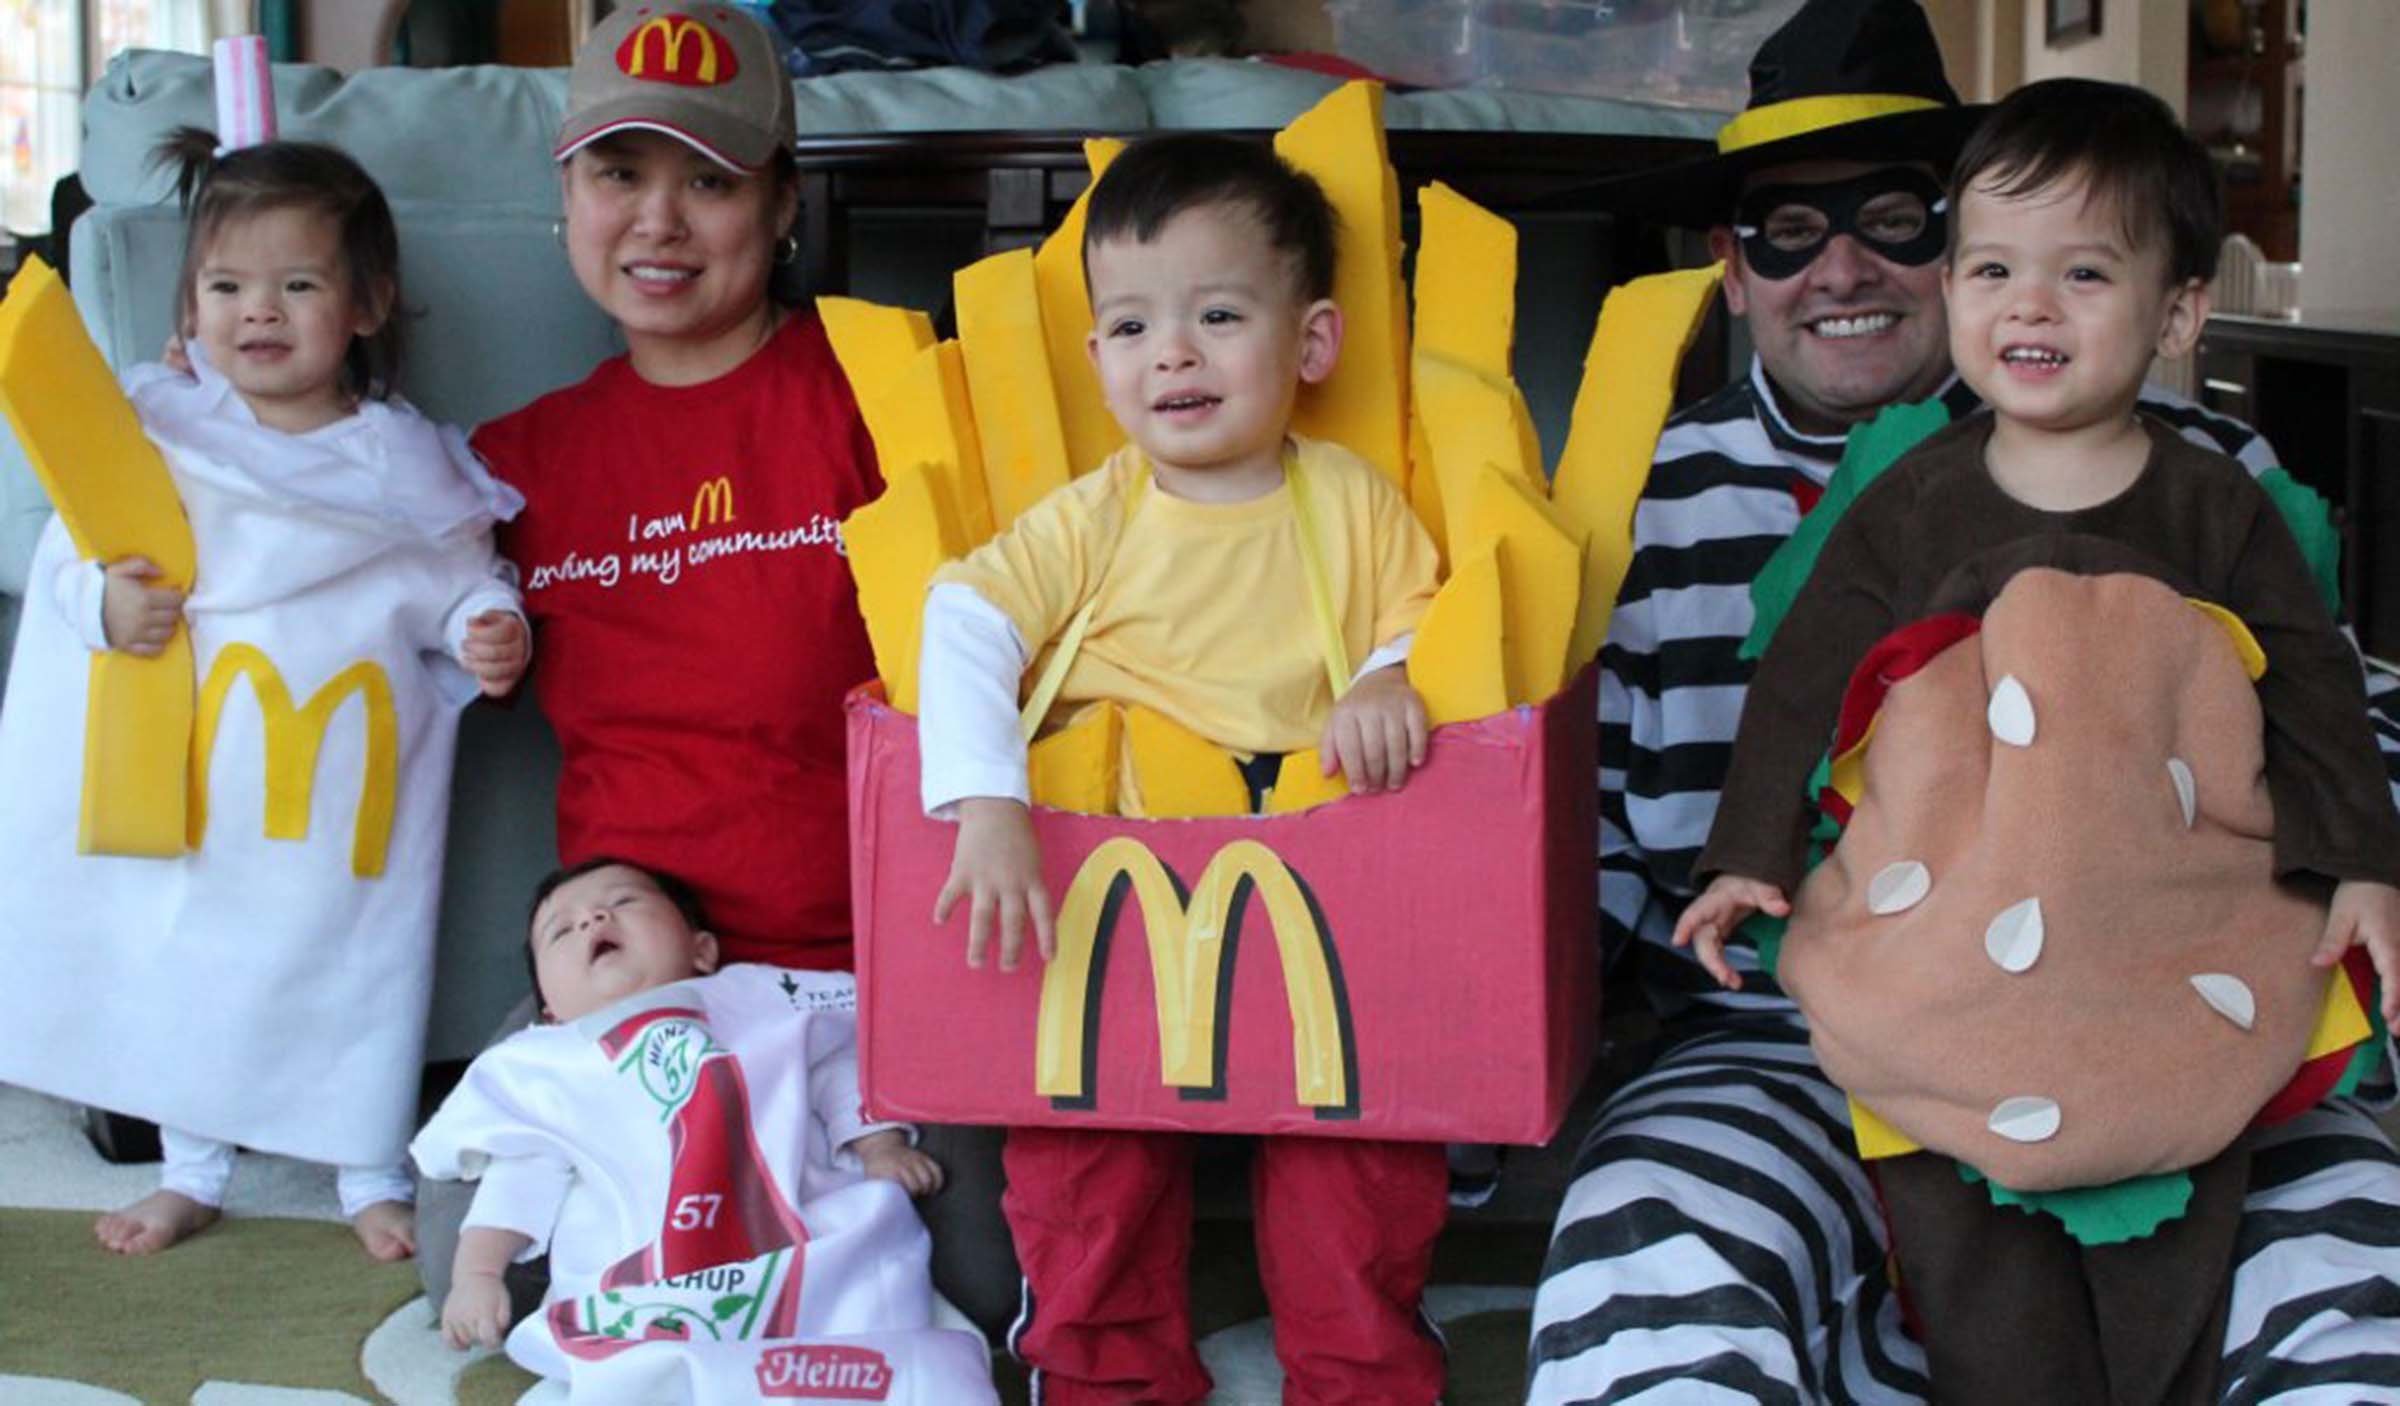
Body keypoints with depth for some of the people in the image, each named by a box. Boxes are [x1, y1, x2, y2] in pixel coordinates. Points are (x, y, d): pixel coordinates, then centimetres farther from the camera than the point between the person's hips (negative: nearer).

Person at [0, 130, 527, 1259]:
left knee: (361, 962, 9)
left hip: (352, 781, -1)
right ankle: (192, 1172, 32)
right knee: (184, 963, 13)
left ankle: (374, 1175, 29)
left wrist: (488, 629, -17)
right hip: (199, 780, 1)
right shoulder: (155, 433, -2)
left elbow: (459, 574, 3)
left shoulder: (406, 460, -3)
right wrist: (106, 603, -18)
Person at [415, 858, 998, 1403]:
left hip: (814, 1245, 1)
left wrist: (879, 1144, 6)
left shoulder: (760, 998, 22)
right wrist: (477, 1271, 5)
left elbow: (838, 1064, 22)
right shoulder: (542, 1066, 23)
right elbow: (523, 1175, 18)